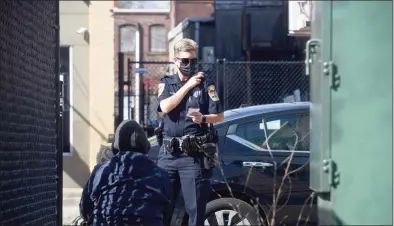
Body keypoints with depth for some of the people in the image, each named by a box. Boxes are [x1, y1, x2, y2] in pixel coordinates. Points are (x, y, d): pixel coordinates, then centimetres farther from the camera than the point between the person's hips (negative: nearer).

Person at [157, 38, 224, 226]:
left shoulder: (205, 85, 5)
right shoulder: (166, 83, 10)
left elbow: (219, 116, 2)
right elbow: (165, 107, -9)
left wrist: (203, 118, -18)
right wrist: (188, 85, -8)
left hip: (194, 155, -2)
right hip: (168, 154, 2)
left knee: (196, 209, -1)